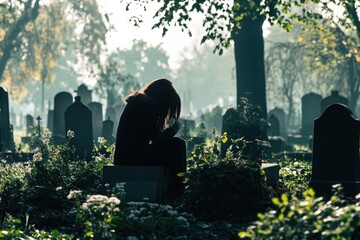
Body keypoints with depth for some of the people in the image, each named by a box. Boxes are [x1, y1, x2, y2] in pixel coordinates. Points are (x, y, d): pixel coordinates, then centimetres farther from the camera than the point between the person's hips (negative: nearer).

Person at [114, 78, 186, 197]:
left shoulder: (136, 102, 18)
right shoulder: (146, 105, -12)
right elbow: (156, 139, -13)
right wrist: (172, 129, 3)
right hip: (132, 158, -10)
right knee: (177, 145, -11)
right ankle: (177, 190, -3)